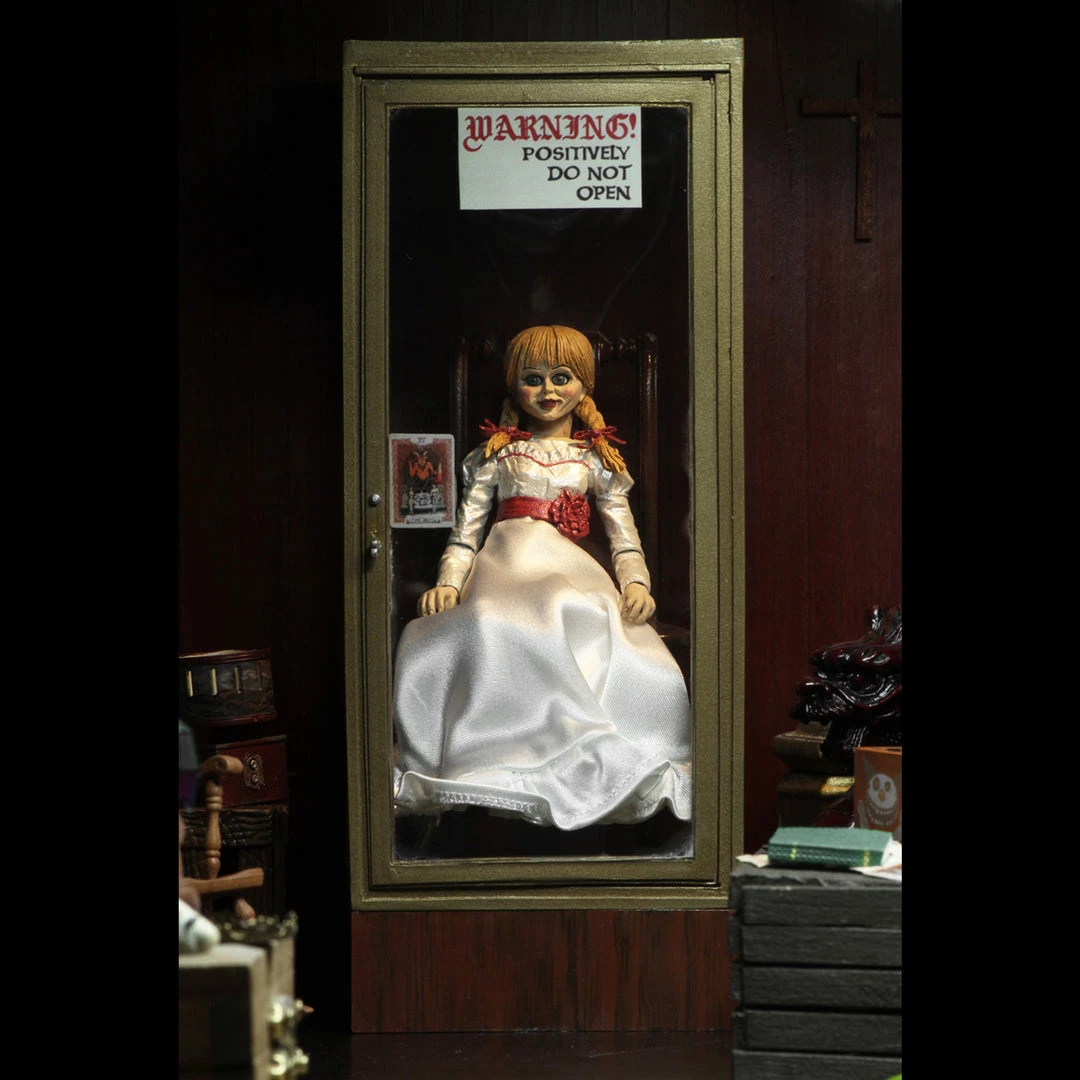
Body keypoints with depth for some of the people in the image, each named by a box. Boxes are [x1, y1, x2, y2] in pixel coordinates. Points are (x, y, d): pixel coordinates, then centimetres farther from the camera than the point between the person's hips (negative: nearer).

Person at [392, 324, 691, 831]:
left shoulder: (596, 459, 21)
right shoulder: (497, 454, 21)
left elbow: (624, 534, 13)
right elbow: (467, 527, 14)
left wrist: (635, 585, -5)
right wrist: (448, 583, -1)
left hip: (570, 579, 0)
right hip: (504, 574, 0)